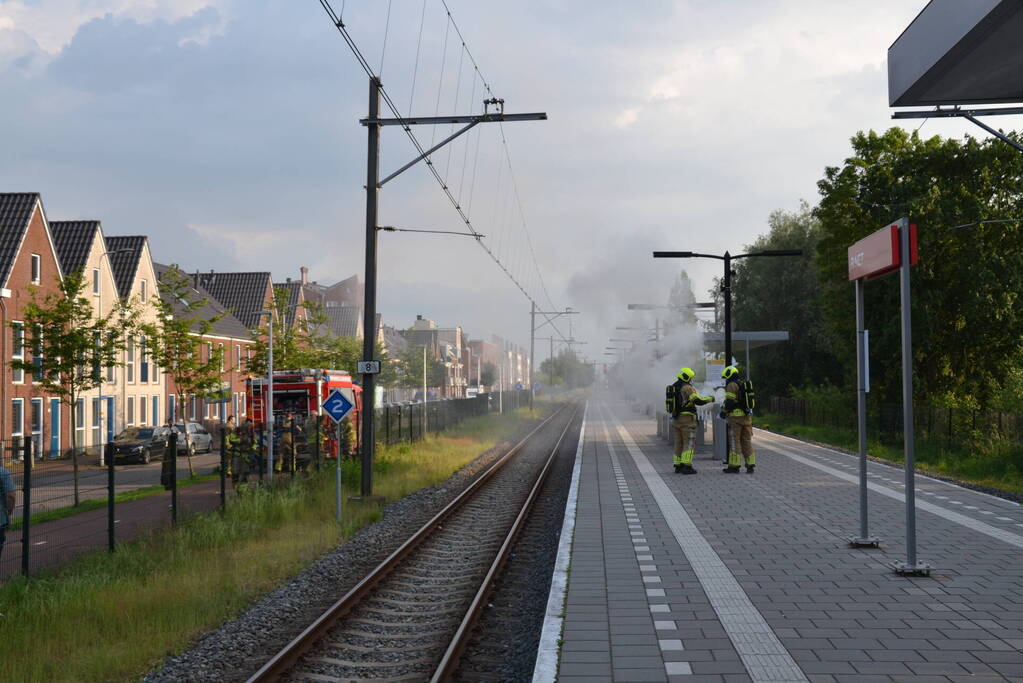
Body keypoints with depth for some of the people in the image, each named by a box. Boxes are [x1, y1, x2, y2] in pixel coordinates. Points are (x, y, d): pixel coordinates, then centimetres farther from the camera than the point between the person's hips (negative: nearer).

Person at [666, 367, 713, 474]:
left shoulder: (672, 388, 13)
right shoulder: (688, 388, -12)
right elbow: (698, 400, -19)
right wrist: (710, 399, -3)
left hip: (676, 418, 8)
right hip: (687, 418, -8)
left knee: (679, 442, 14)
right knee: (689, 442, -7)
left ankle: (678, 465, 16)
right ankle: (686, 466, -15)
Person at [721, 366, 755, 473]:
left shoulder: (732, 385, -8)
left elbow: (729, 402, -16)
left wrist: (723, 411, -1)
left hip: (736, 416, -7)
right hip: (747, 416, 8)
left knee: (734, 441, -3)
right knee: (747, 441, 9)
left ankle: (734, 466, -2)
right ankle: (750, 465, 6)